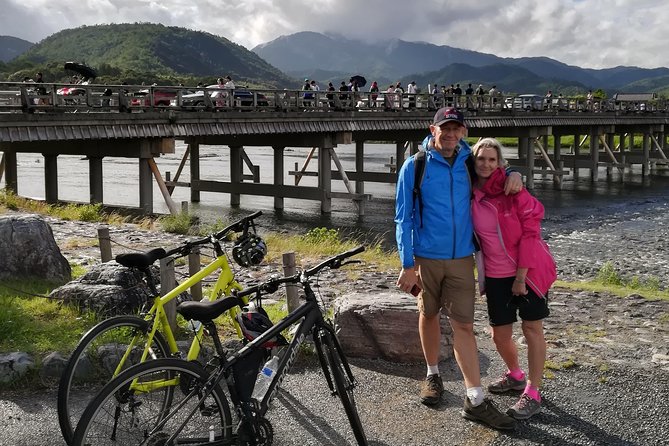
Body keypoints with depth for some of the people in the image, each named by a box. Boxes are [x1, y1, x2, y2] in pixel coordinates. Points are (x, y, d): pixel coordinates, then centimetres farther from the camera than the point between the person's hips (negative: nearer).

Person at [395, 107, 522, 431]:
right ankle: (433, 375, 36)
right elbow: (403, 218, -6)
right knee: (428, 315, 15)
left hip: (461, 258, 1)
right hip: (426, 258, -1)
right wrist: (407, 265, -12)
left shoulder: (469, 162, 2)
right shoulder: (414, 166, -7)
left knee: (463, 325, -2)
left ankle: (476, 401, 0)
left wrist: (512, 174, -2)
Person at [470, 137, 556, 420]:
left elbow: (530, 232, -12)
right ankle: (515, 375, 37)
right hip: (496, 275, 4)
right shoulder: (470, 195, 0)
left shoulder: (512, 189, -11)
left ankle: (532, 393, 12)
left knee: (532, 328, 2)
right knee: (499, 334, 9)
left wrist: (521, 276, -15)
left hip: (528, 270, -4)